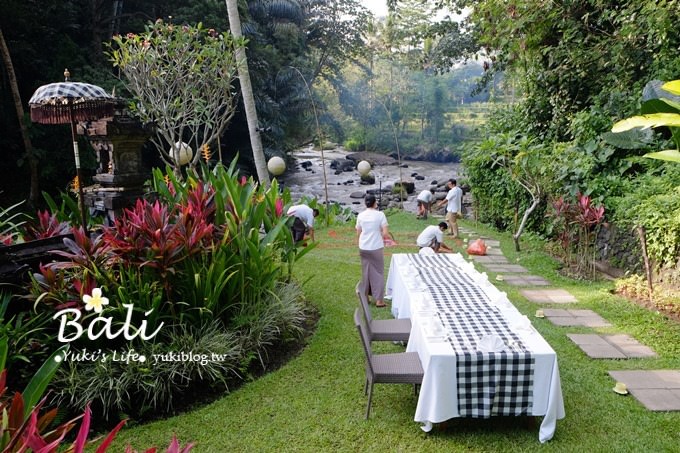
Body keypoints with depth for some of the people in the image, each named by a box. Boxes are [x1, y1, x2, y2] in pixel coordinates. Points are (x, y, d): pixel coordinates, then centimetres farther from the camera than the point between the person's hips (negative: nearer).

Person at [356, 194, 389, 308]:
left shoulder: (360, 215, 1)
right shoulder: (380, 214, -9)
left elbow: (358, 234, 6)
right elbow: (385, 233, -12)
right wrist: (383, 239, 10)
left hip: (363, 248, 4)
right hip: (376, 247, -3)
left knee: (366, 272, 16)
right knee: (378, 273, 5)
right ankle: (379, 300, 5)